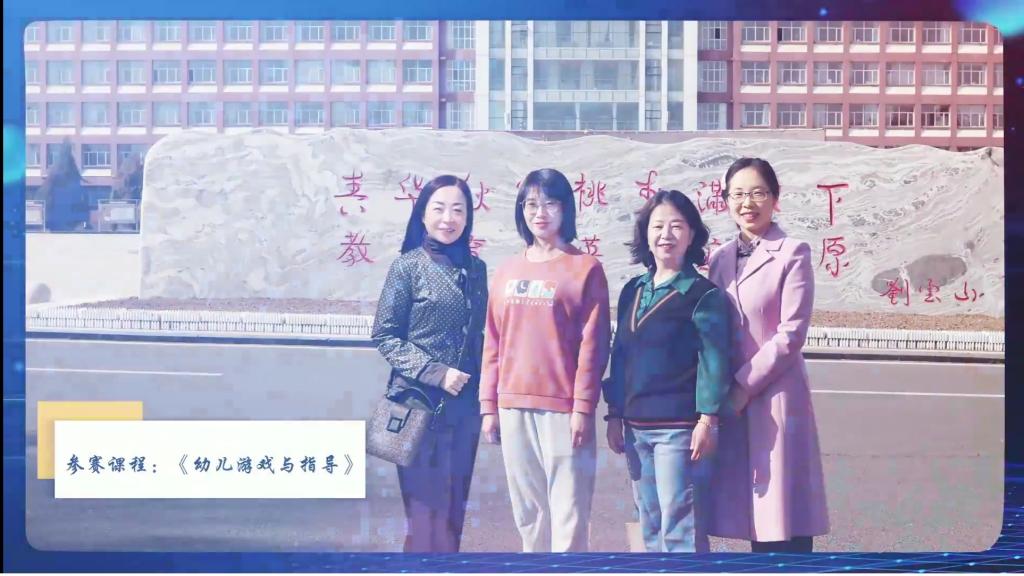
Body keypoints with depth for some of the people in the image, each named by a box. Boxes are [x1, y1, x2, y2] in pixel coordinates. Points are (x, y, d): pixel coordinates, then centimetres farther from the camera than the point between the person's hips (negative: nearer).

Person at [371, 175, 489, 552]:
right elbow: (385, 337, -6)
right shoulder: (408, 266, -4)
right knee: (428, 514, -4)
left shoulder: (475, 268, 9)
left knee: (453, 514, 11)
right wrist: (436, 373, -15)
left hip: (464, 407, 5)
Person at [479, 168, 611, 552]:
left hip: (563, 409, -5)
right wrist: (489, 405, 8)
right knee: (528, 514, 11)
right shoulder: (507, 272, 12)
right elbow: (493, 343, 12)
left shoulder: (585, 268, -1)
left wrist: (583, 407, -11)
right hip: (513, 409, 5)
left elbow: (593, 344, -6)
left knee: (567, 517, -3)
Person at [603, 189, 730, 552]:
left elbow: (713, 361, -10)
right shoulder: (632, 292, 13)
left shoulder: (702, 294, -5)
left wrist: (708, 419, -15)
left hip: (680, 427, -7)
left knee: (681, 530, -7)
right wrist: (615, 416, 13)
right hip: (637, 427, 7)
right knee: (651, 529, 13)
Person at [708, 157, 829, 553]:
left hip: (775, 398, -5)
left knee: (785, 527, -4)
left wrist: (744, 387, -12)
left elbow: (790, 335, -10)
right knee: (755, 518, 10)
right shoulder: (720, 259, 13)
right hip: (731, 403, 5)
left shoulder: (793, 254, -4)